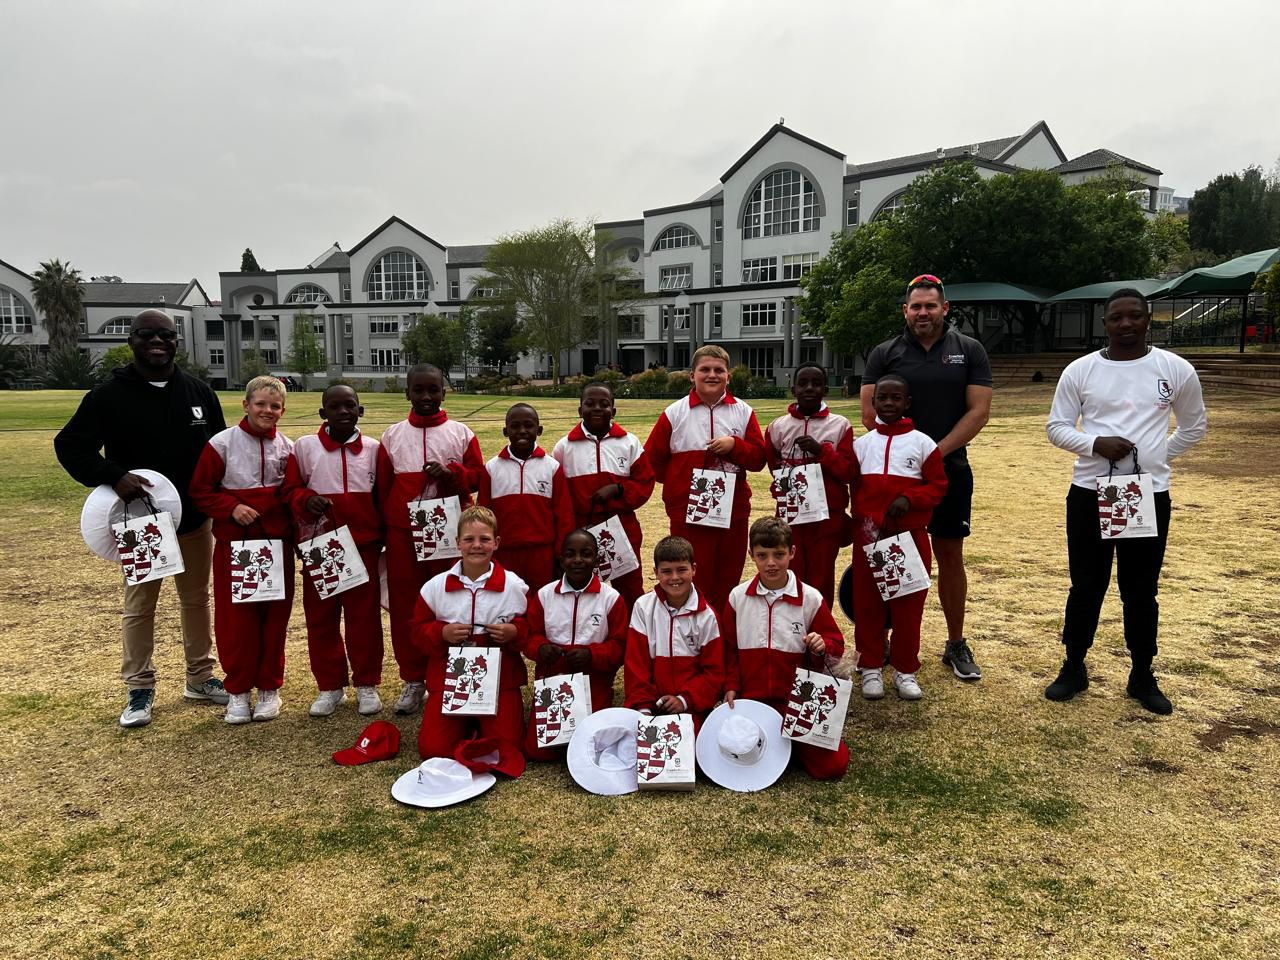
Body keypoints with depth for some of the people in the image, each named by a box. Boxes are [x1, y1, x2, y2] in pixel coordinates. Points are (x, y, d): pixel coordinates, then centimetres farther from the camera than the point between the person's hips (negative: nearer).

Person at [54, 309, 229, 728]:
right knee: (139, 606, 6)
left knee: (197, 598, 13)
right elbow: (69, 445, -6)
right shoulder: (109, 395, -7)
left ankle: (201, 679, 27)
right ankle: (140, 690, 19)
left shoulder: (199, 392, 2)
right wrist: (114, 477, -22)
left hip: (195, 517, 3)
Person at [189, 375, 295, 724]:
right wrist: (232, 508, -16)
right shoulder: (222, 443, -5)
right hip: (234, 543, -2)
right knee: (235, 617, 3)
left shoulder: (288, 447, 3)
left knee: (275, 616, 8)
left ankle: (269, 686, 22)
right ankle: (239, 689, 18)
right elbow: (201, 491, -2)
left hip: (277, 543, 2)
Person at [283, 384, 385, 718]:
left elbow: (383, 498, 8)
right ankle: (330, 685, 23)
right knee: (320, 617, 8)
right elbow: (290, 489, 3)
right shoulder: (305, 447, -1)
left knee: (364, 616, 6)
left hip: (363, 546, 0)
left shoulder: (373, 448, 2)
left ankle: (366, 684, 20)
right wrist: (306, 499, -18)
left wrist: (383, 537, 7)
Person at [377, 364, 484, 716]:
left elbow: (478, 475, 4)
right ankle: (413, 679, 19)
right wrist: (384, 530, 8)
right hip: (403, 534, 1)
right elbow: (382, 487, 10)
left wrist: (451, 473, -15)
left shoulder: (461, 433, 2)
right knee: (406, 606, 6)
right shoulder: (392, 436, 6)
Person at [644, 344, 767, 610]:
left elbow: (759, 458, 4)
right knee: (694, 583, 0)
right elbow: (652, 458, 6)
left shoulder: (743, 412, 6)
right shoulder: (675, 413, 1)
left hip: (734, 512, 2)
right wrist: (679, 481, 3)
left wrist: (735, 445, -12)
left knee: (728, 582, 11)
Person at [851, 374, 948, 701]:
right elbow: (854, 487, 9)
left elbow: (939, 485, 0)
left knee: (908, 603, 5)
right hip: (868, 536, 2)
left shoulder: (923, 443, 0)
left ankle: (905, 669, 19)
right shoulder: (861, 444, 7)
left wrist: (910, 499, -17)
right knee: (867, 603, 6)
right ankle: (871, 667, 19)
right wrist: (860, 522, -1)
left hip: (910, 536, -2)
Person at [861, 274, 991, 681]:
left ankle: (957, 644, 17)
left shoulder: (969, 350, 3)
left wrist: (936, 452, -13)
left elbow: (979, 411, -3)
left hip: (949, 469, 0)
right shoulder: (885, 354, 4)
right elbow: (870, 412, -1)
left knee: (950, 555, 6)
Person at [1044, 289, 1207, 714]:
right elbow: (1057, 427, 0)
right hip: (1089, 494, 0)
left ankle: (1143, 676, 25)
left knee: (1141, 591, 10)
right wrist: (1096, 444, -17)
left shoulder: (1176, 370, 1)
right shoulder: (1080, 370, -2)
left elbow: (1195, 425, 14)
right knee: (1086, 586, 9)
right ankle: (1074, 668, 23)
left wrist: (1158, 455, 5)